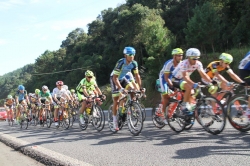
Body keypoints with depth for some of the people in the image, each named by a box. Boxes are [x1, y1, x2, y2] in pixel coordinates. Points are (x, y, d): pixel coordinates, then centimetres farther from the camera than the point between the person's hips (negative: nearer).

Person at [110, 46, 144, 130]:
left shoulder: (134, 63, -17)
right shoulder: (120, 63, -32)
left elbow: (137, 75, -11)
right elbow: (115, 77, -34)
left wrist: (140, 87, -20)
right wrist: (121, 88, -44)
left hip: (122, 78, 5)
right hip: (114, 79, -5)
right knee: (116, 101, -7)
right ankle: (114, 120, 4)